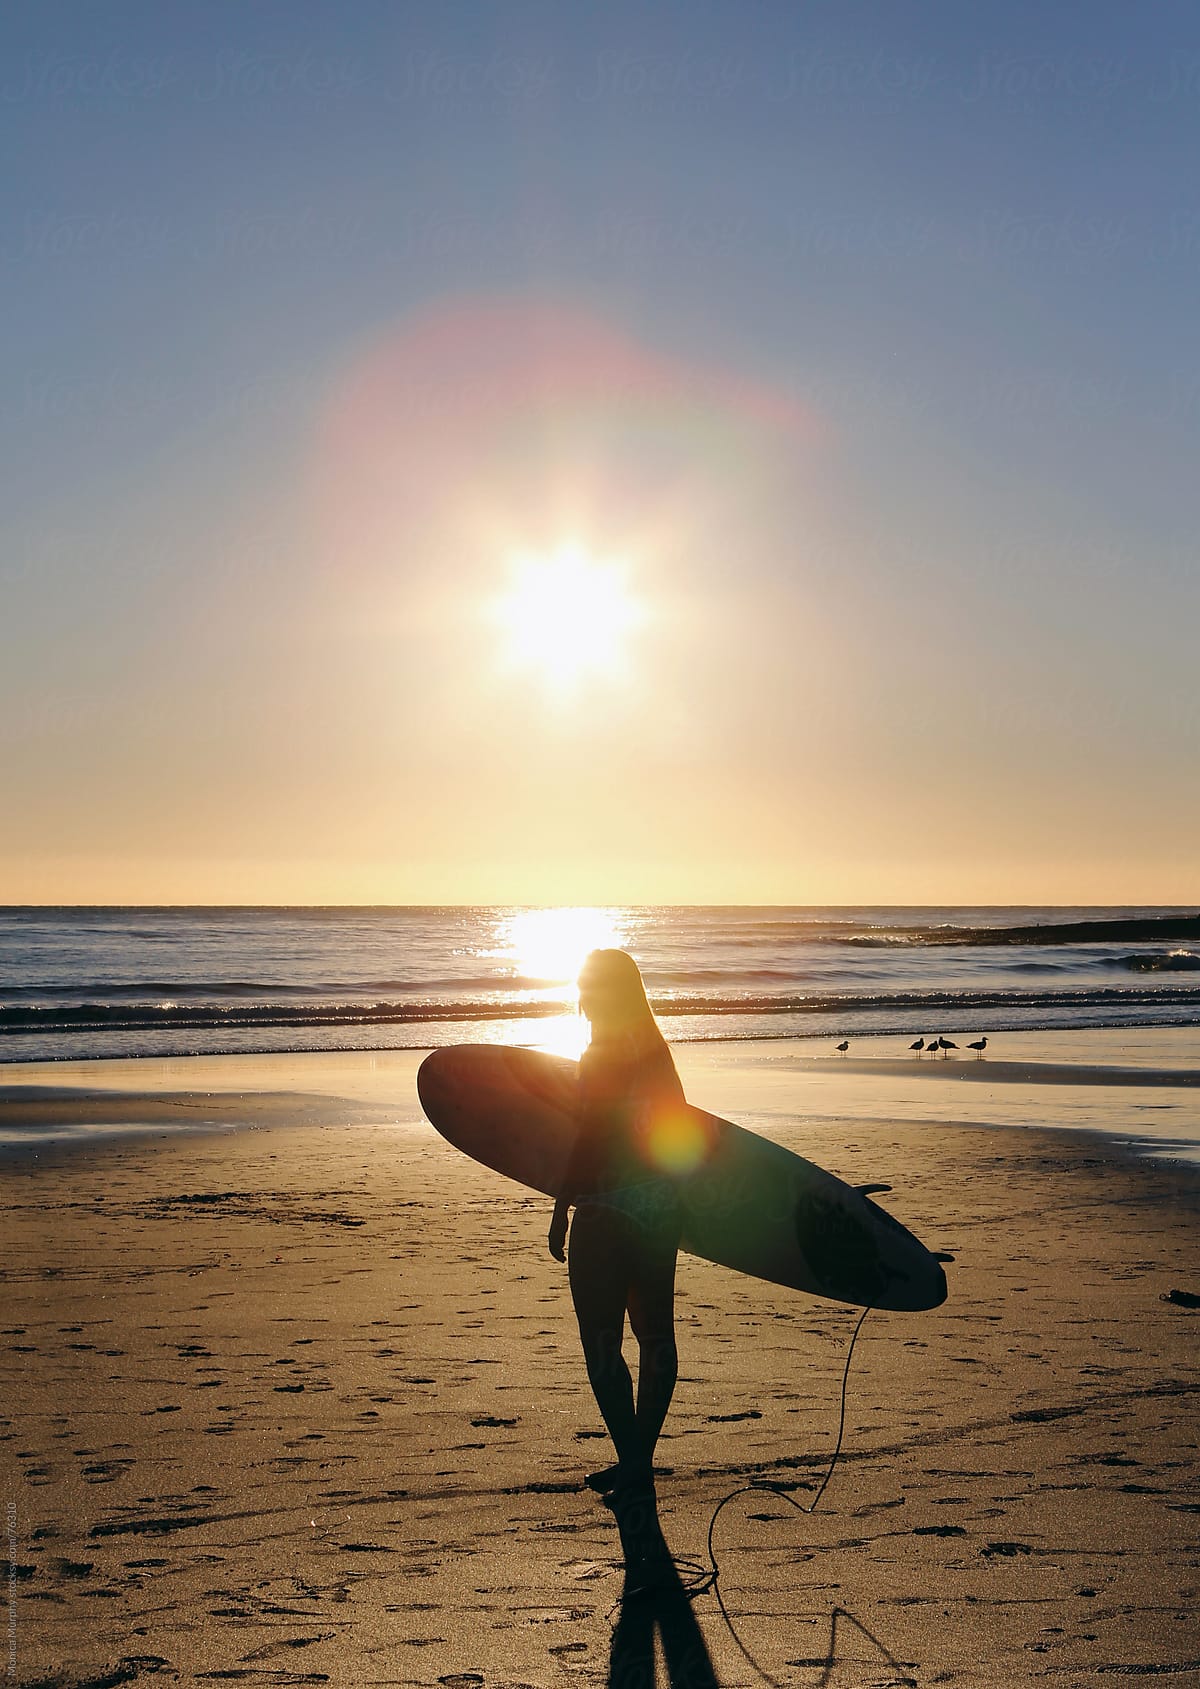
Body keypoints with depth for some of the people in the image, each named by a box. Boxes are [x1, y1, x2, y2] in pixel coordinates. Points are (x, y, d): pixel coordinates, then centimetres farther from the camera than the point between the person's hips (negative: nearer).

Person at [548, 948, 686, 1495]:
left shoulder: (599, 1058, -14)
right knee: (656, 1333, 14)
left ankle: (631, 1461, -2)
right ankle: (641, 1456, 23)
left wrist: (561, 1209, -11)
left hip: (608, 1211, -8)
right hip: (661, 1207, 8)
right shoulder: (657, 1051, 6)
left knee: (601, 1340, 0)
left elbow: (589, 1139, -17)